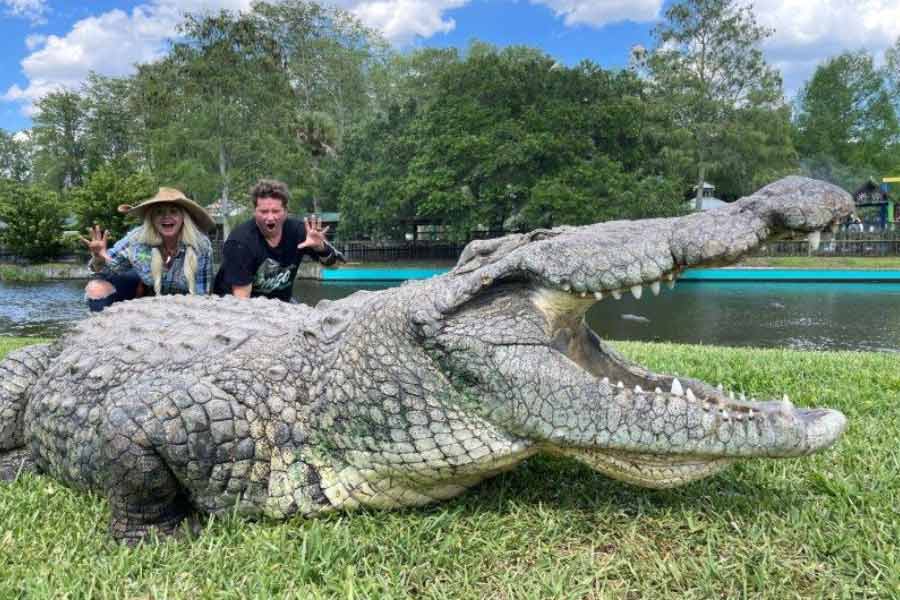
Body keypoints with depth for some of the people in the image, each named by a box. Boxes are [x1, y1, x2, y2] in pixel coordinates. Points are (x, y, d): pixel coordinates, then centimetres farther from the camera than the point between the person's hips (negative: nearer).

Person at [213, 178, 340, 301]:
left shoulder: (297, 229, -12)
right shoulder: (240, 241, -23)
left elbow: (332, 262, -8)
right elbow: (241, 293, -23)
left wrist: (320, 246, -28)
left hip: (281, 302, 4)